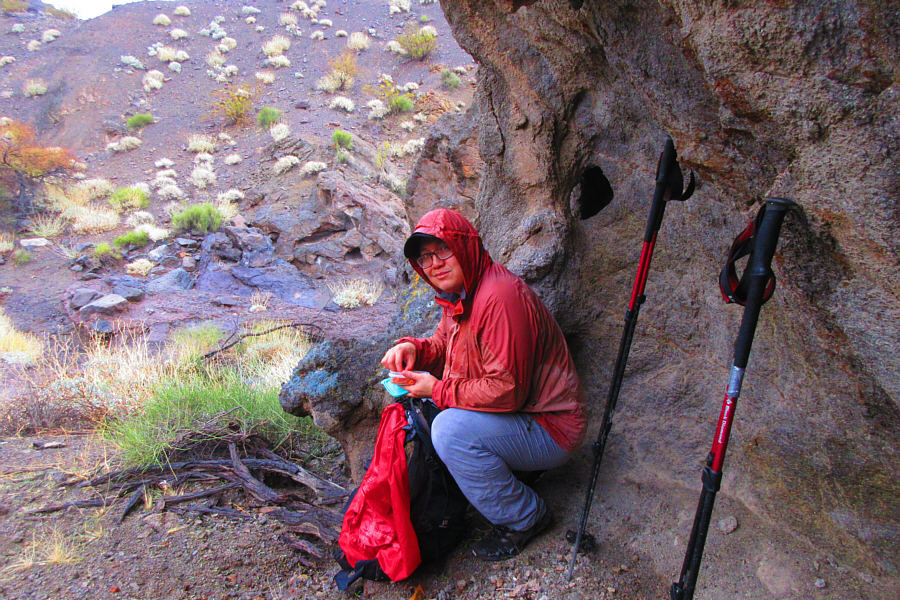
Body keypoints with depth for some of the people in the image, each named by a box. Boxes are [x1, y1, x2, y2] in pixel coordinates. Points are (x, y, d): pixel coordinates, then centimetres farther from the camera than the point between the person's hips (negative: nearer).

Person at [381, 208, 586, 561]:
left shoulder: (499, 297, -28)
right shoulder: (458, 292, 4)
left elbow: (507, 391, -28)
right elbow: (444, 343, 16)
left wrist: (439, 392, -20)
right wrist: (413, 348, -6)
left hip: (550, 429, -9)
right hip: (518, 415, 10)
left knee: (450, 429, -29)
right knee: (418, 402, 10)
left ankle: (524, 518, -7)